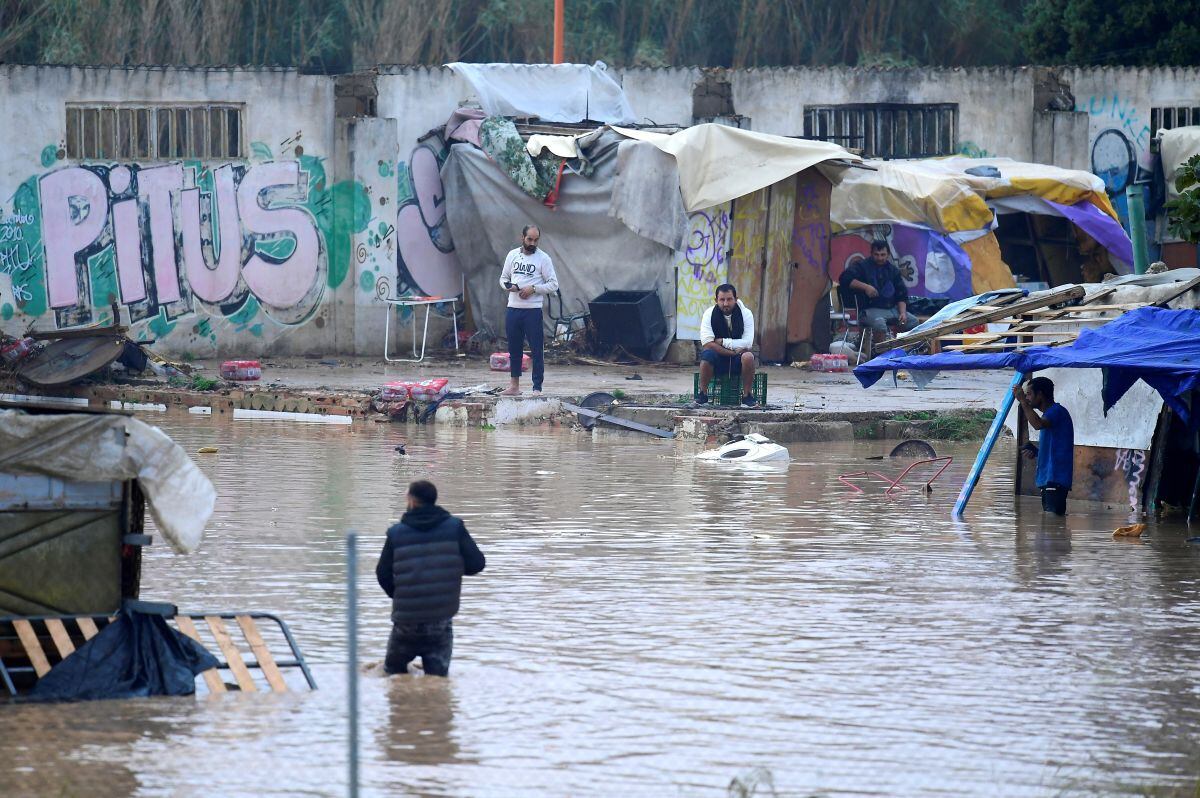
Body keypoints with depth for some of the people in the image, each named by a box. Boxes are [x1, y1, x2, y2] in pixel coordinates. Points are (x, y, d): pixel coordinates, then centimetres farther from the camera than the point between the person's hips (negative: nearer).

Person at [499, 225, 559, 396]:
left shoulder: (543, 259, -3)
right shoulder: (513, 255, 10)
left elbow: (553, 285, -4)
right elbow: (503, 278, 16)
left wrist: (533, 288, -16)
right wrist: (508, 286, -6)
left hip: (533, 310, -4)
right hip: (513, 309, 4)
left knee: (537, 351, -4)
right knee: (514, 349, 11)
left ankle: (537, 389, -1)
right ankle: (514, 386, 20)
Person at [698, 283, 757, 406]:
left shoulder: (746, 314, -7)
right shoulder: (709, 314, -7)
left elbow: (747, 343, -15)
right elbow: (707, 343, -18)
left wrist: (723, 342, -17)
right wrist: (733, 352, -21)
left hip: (738, 363, 0)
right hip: (717, 361, 0)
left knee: (748, 356, -33)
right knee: (707, 354, -33)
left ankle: (747, 395, -16)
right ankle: (703, 393, -17)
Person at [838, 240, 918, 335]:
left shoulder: (893, 270, 16)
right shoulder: (862, 266, 4)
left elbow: (901, 295, 13)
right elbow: (844, 279, -11)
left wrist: (903, 312, -6)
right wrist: (865, 287, -21)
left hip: (892, 308, 5)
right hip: (870, 309, -5)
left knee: (913, 322, -17)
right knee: (879, 324, -37)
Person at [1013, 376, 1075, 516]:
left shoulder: (1057, 411, -10)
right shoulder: (1050, 413, 22)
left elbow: (1038, 424, -32)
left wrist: (1023, 401, -23)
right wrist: (1035, 451, 11)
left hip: (1055, 479, -11)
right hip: (1048, 479, 11)